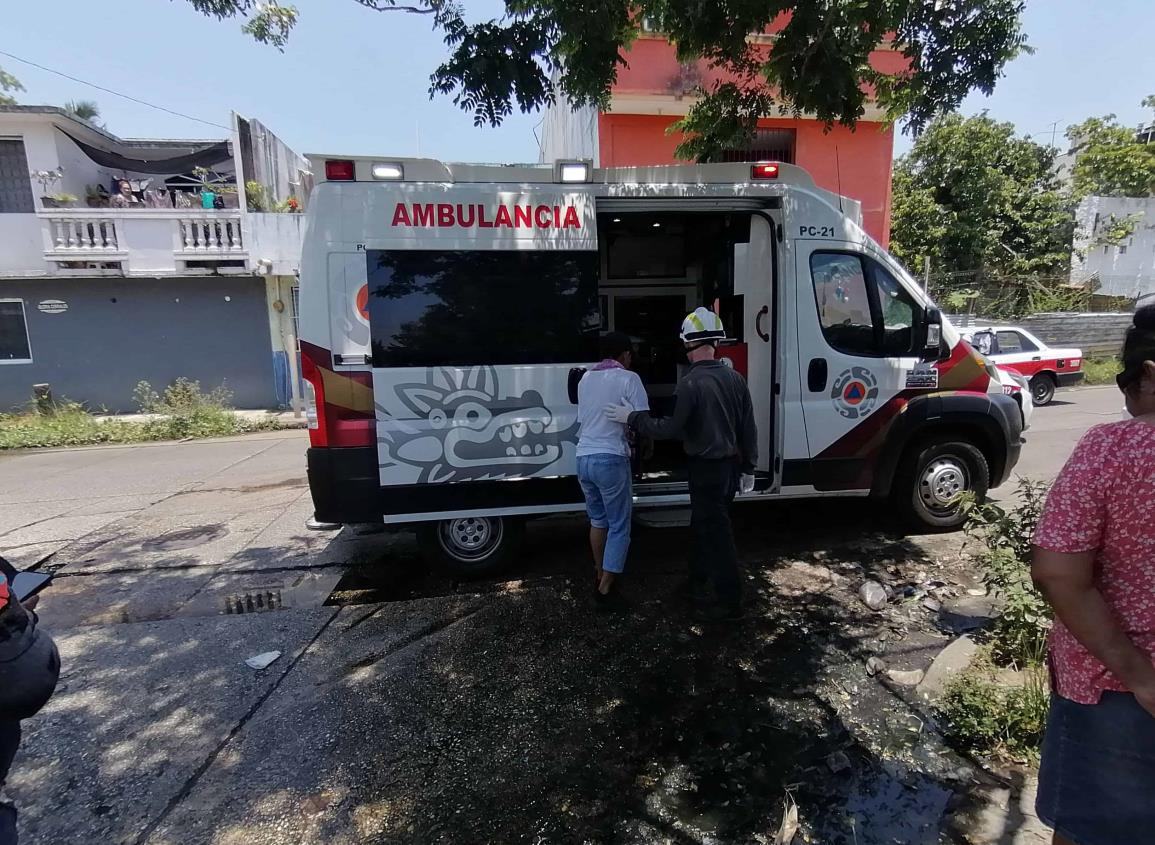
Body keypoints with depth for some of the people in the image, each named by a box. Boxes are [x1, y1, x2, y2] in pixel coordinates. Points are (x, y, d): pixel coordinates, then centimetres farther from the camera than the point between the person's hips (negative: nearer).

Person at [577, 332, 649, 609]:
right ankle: (605, 587, 6)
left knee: (598, 519, 22)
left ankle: (599, 574, 34)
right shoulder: (628, 378, -5)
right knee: (619, 526, 5)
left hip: (584, 458, 7)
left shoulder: (585, 378, 15)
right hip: (610, 459, -7)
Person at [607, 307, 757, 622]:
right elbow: (749, 429, 6)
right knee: (705, 525, 22)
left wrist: (631, 417, -9)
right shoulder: (735, 378, 2)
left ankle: (730, 602, 14)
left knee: (716, 534, 3)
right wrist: (748, 468, 16)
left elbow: (670, 429, -20)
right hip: (730, 466, 8)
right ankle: (698, 581, 39)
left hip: (707, 469, -7)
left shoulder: (691, 383, -20)